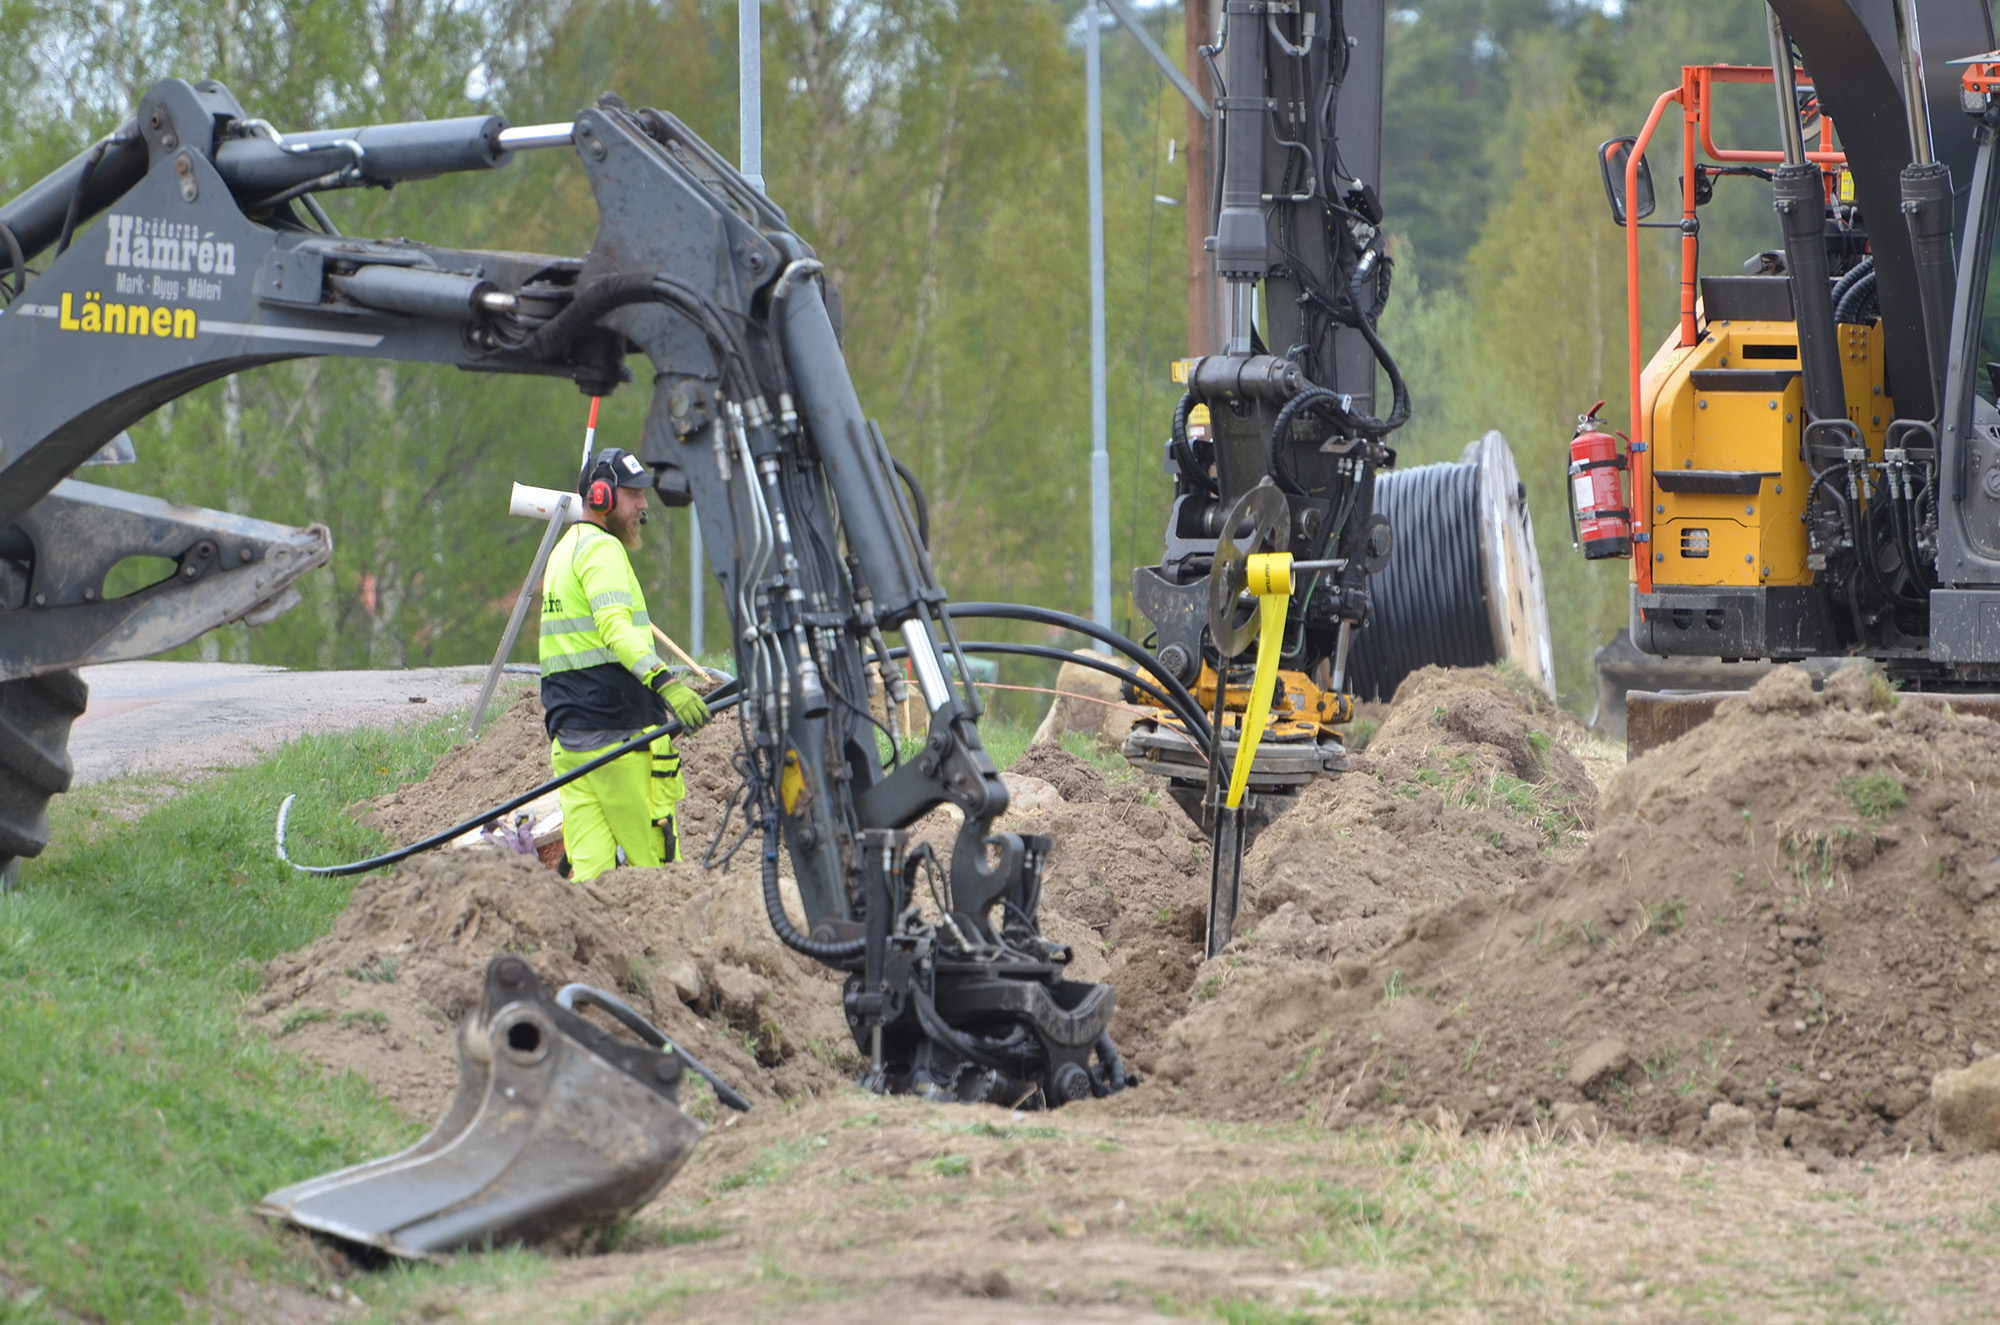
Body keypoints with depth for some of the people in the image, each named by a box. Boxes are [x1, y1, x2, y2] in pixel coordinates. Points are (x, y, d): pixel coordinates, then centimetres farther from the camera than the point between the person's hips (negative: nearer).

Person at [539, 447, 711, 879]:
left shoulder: (564, 550, 23)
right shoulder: (602, 549, -8)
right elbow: (615, 626, -25)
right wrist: (665, 682, -38)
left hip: (567, 733, 9)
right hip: (618, 731, -9)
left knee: (588, 865, 0)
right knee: (654, 864, -5)